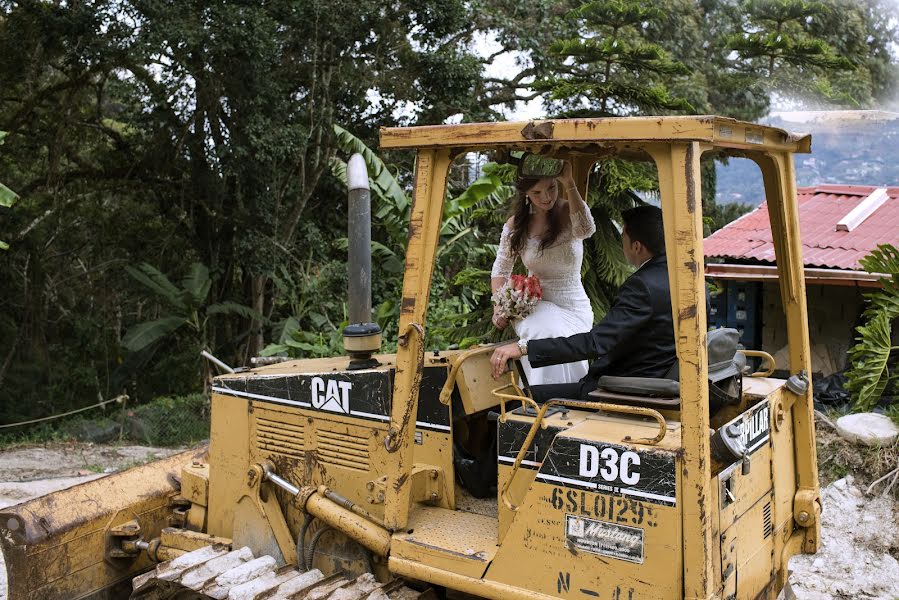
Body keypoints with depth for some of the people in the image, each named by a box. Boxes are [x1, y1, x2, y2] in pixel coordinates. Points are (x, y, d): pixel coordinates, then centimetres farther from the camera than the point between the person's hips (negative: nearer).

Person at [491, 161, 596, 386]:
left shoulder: (569, 213, -3)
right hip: (535, 306, 1)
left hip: (573, 307, -1)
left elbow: (586, 230, -28)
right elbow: (501, 269, 10)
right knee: (546, 332, -33)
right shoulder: (516, 225, 3)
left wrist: (569, 183, -27)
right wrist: (499, 307, -6)